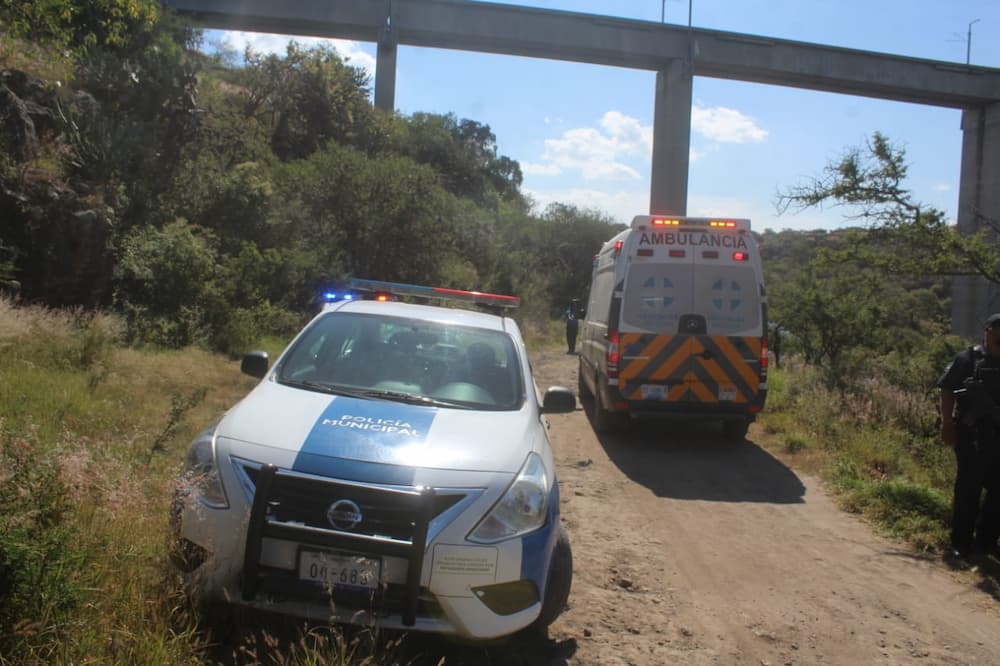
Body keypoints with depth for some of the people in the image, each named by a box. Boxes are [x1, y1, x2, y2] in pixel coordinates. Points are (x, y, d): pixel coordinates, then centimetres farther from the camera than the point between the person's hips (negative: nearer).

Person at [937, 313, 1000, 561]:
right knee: (968, 489, -1)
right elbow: (947, 391, -4)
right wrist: (947, 424, -12)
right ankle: (961, 543, 7)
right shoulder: (967, 359, -1)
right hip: (972, 435, -5)